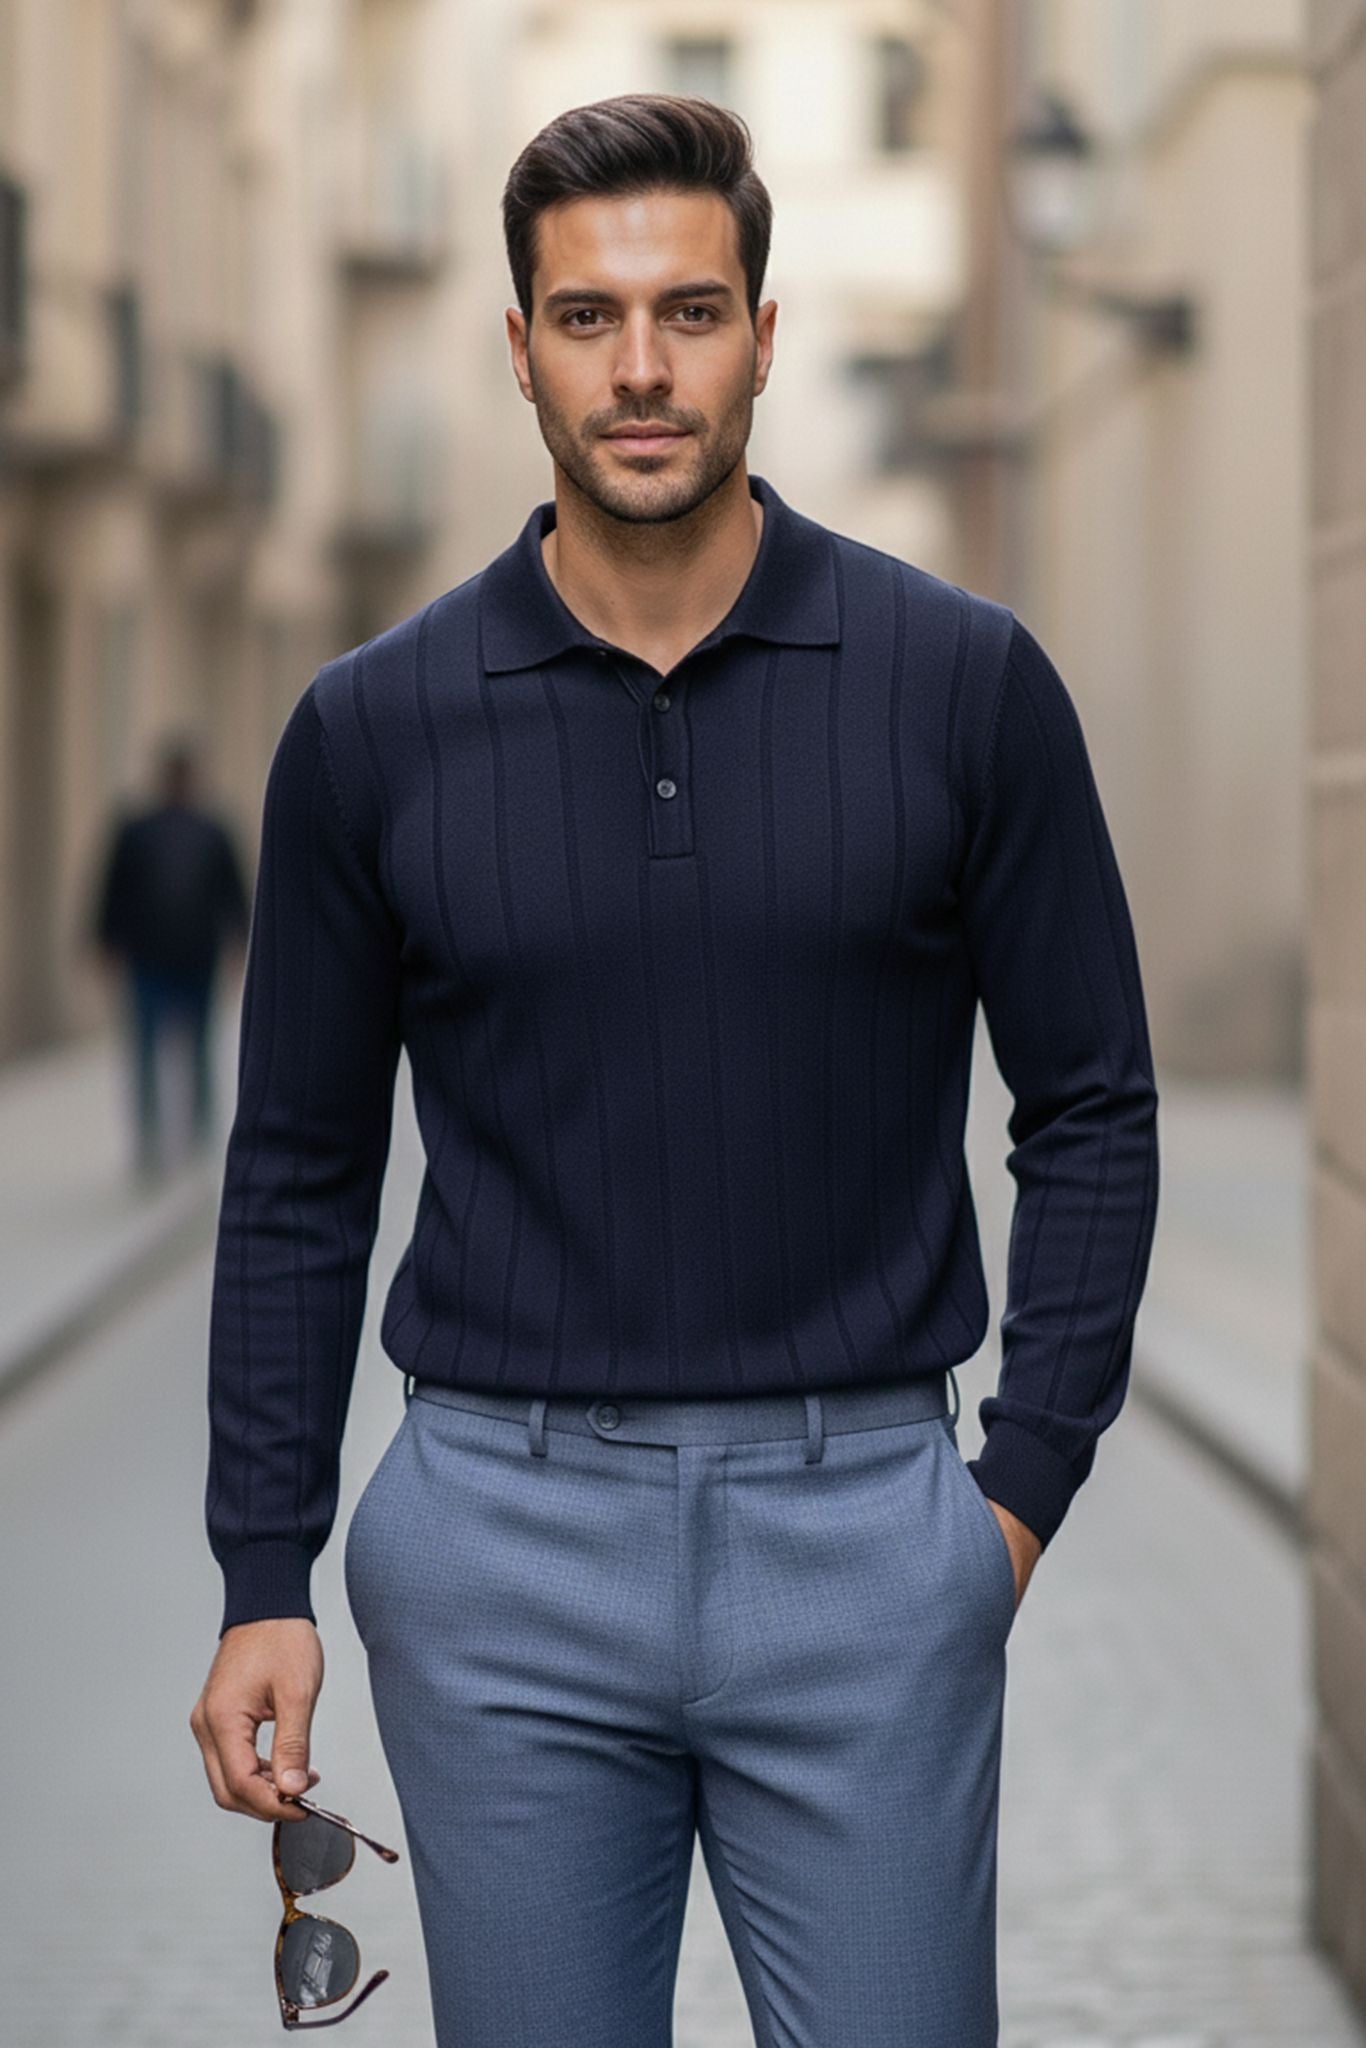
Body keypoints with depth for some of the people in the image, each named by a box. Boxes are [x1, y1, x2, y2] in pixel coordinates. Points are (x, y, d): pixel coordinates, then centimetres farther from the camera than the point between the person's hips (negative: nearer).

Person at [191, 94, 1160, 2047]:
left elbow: (1090, 1105, 3)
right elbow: (301, 1173, 6)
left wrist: (1027, 1487, -3)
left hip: (861, 1529, -1)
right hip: (504, 1539, 1)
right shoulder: (375, 727, 0)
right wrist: (264, 1581, 1)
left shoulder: (962, 681, -3)